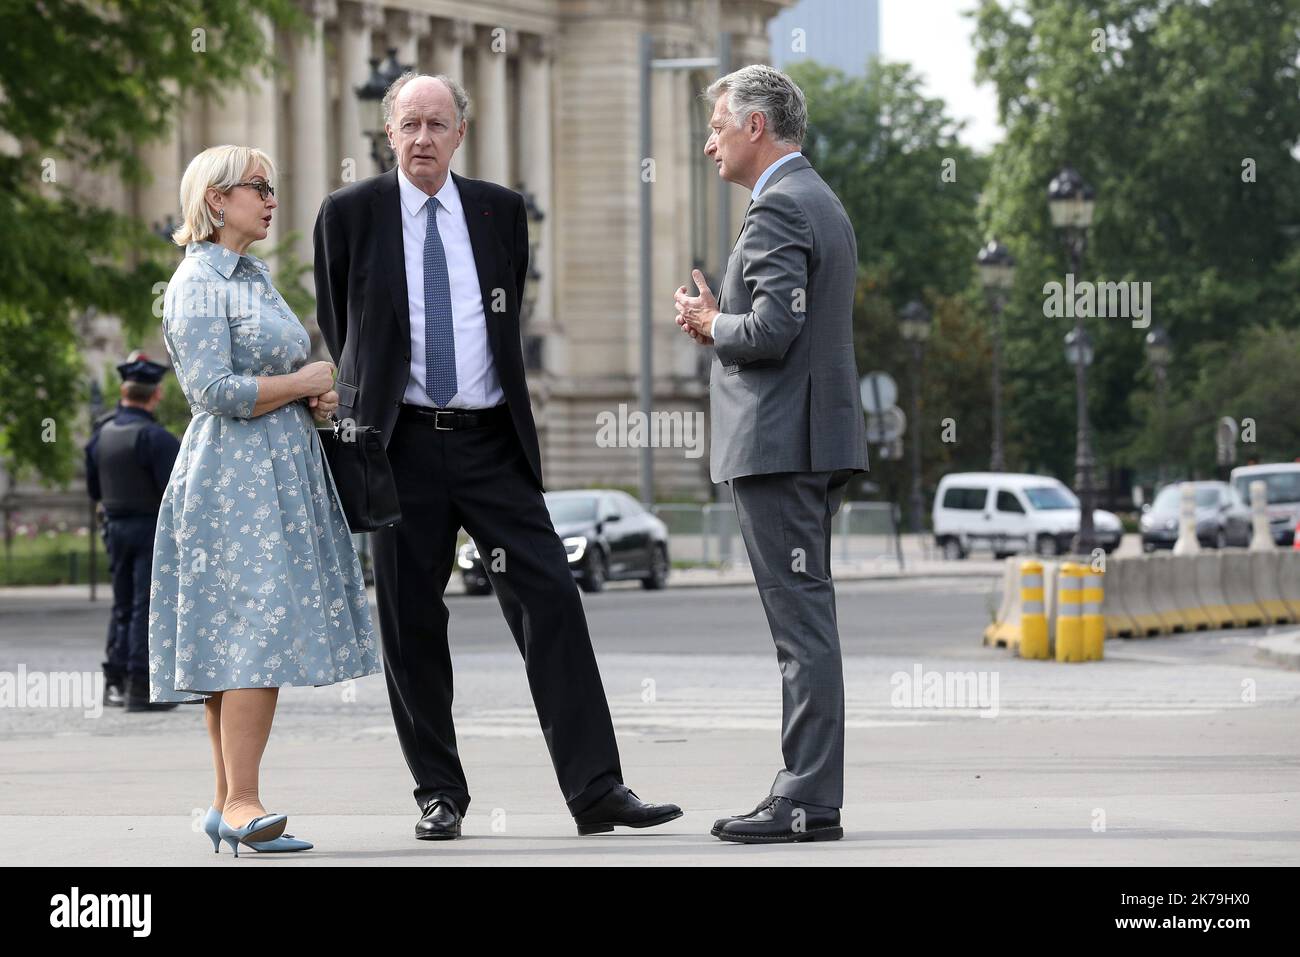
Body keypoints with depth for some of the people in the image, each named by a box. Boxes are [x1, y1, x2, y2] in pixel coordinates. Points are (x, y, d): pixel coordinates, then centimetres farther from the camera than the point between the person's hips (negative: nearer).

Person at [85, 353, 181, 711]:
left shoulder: (101, 434, 5)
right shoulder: (155, 437, -17)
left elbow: (93, 489, 12)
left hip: (116, 527, 7)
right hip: (152, 527, -7)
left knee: (123, 605, 15)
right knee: (148, 606, -4)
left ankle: (115, 681, 17)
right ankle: (140, 686, -6)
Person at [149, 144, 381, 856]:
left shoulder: (254, 277, 20)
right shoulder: (198, 284, -9)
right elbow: (215, 391, -18)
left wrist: (318, 397, 8)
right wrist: (308, 381, -10)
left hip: (281, 475, 9)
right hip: (234, 473, -9)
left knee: (246, 640, 6)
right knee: (257, 635, -16)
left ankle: (229, 805, 7)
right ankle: (241, 804, -19)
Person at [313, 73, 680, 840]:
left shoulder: (501, 211, 7)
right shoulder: (350, 215, 1)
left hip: (492, 441, 1)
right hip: (404, 443, -1)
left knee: (551, 599, -7)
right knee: (412, 623, 1)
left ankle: (597, 791, -8)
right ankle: (440, 795, 12)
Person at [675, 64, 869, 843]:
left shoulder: (778, 211, -14)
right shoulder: (821, 202, 19)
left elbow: (770, 331, -23)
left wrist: (711, 324, -5)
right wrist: (722, 322, 13)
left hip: (779, 444, -11)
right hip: (818, 439, 11)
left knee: (802, 624, -9)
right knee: (805, 622, 12)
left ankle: (808, 804, -9)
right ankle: (809, 792, 15)